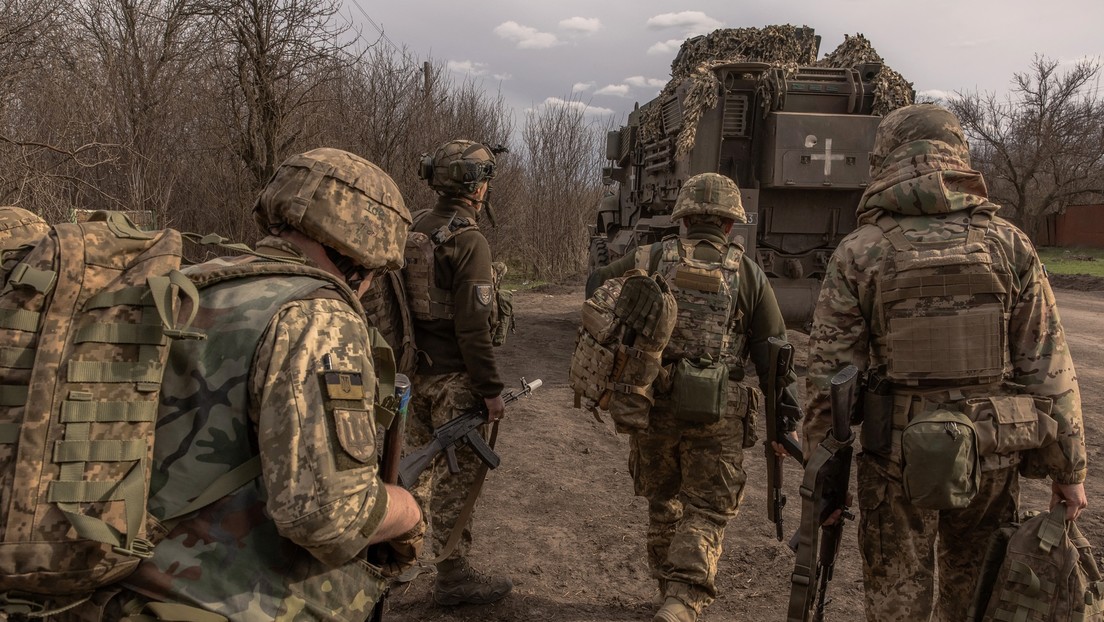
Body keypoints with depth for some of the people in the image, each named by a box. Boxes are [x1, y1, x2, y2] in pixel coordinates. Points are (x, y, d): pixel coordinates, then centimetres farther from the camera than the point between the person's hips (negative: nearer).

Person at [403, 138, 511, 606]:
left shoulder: (413, 231, 6)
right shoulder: (469, 241, -18)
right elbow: (473, 325, -22)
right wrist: (491, 389, -16)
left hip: (414, 371, 8)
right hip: (453, 378, -8)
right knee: (458, 477, 3)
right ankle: (452, 577, 15)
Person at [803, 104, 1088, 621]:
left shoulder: (859, 253, -8)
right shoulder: (1007, 243, -3)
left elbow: (829, 373, -8)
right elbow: (1048, 368, -2)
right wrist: (1068, 467, 7)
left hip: (898, 457, -2)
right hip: (993, 457, 2)